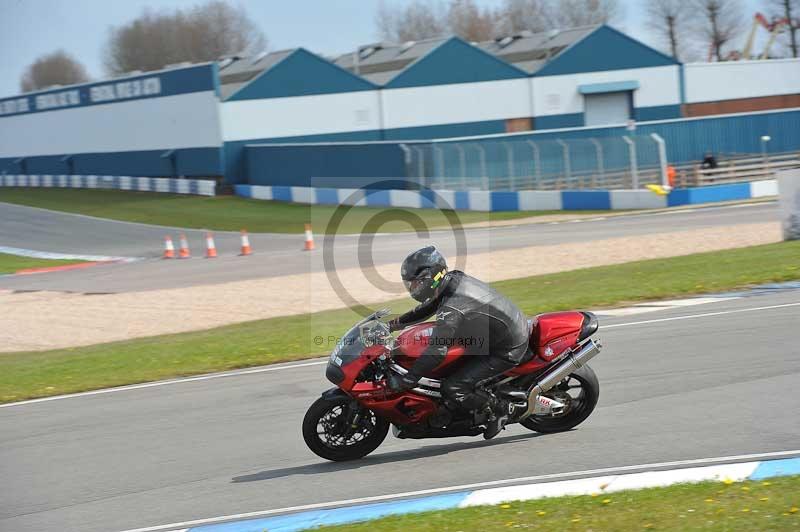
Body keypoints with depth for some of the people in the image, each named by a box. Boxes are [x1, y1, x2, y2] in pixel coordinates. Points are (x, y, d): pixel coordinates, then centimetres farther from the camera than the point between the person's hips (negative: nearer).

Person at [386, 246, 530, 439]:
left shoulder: (451, 309, -28)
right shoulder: (455, 279, 1)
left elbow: (436, 351, -34)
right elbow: (427, 308, 18)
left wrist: (406, 380, -31)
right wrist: (393, 324, 13)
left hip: (507, 351, -10)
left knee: (452, 390, -15)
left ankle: (500, 408, 5)